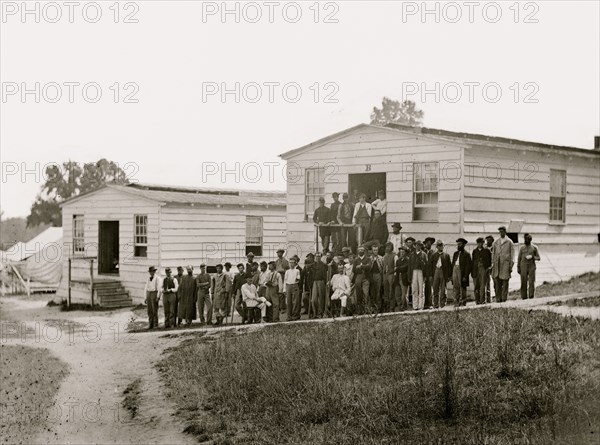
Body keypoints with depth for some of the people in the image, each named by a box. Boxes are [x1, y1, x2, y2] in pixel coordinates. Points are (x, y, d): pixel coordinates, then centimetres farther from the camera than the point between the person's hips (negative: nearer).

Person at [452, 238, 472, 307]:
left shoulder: (466, 254, -3)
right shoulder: (455, 253, 17)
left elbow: (468, 266, -7)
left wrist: (465, 276, -14)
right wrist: (451, 275, 9)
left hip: (462, 272, -6)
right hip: (455, 271, 6)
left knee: (462, 290, -3)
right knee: (456, 289, 6)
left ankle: (462, 304, 0)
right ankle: (456, 304, 8)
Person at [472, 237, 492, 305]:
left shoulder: (487, 251, 9)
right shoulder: (474, 251, 14)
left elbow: (489, 261, 11)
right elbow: (473, 261, 13)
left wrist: (488, 267, -2)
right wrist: (472, 271, 7)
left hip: (484, 269, -2)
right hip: (476, 269, 2)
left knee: (482, 286, -8)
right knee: (476, 286, 1)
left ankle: (482, 300, -9)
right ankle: (477, 300, 6)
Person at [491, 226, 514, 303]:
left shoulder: (509, 242, 5)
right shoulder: (496, 242, 16)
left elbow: (512, 254, 3)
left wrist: (511, 265, -3)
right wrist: (493, 264, 11)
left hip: (506, 263, -3)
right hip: (497, 264, 3)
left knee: (505, 282, -5)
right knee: (498, 282, 1)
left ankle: (504, 298, -3)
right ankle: (498, 298, 4)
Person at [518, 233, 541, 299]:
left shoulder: (534, 247, 4)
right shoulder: (522, 248, 8)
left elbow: (538, 258, 6)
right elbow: (519, 258, 10)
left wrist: (532, 257, -14)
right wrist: (518, 268, 6)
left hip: (532, 267, -1)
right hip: (523, 267, 1)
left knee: (532, 283, -5)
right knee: (523, 283, -2)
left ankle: (531, 297, -1)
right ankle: (524, 298, 3)